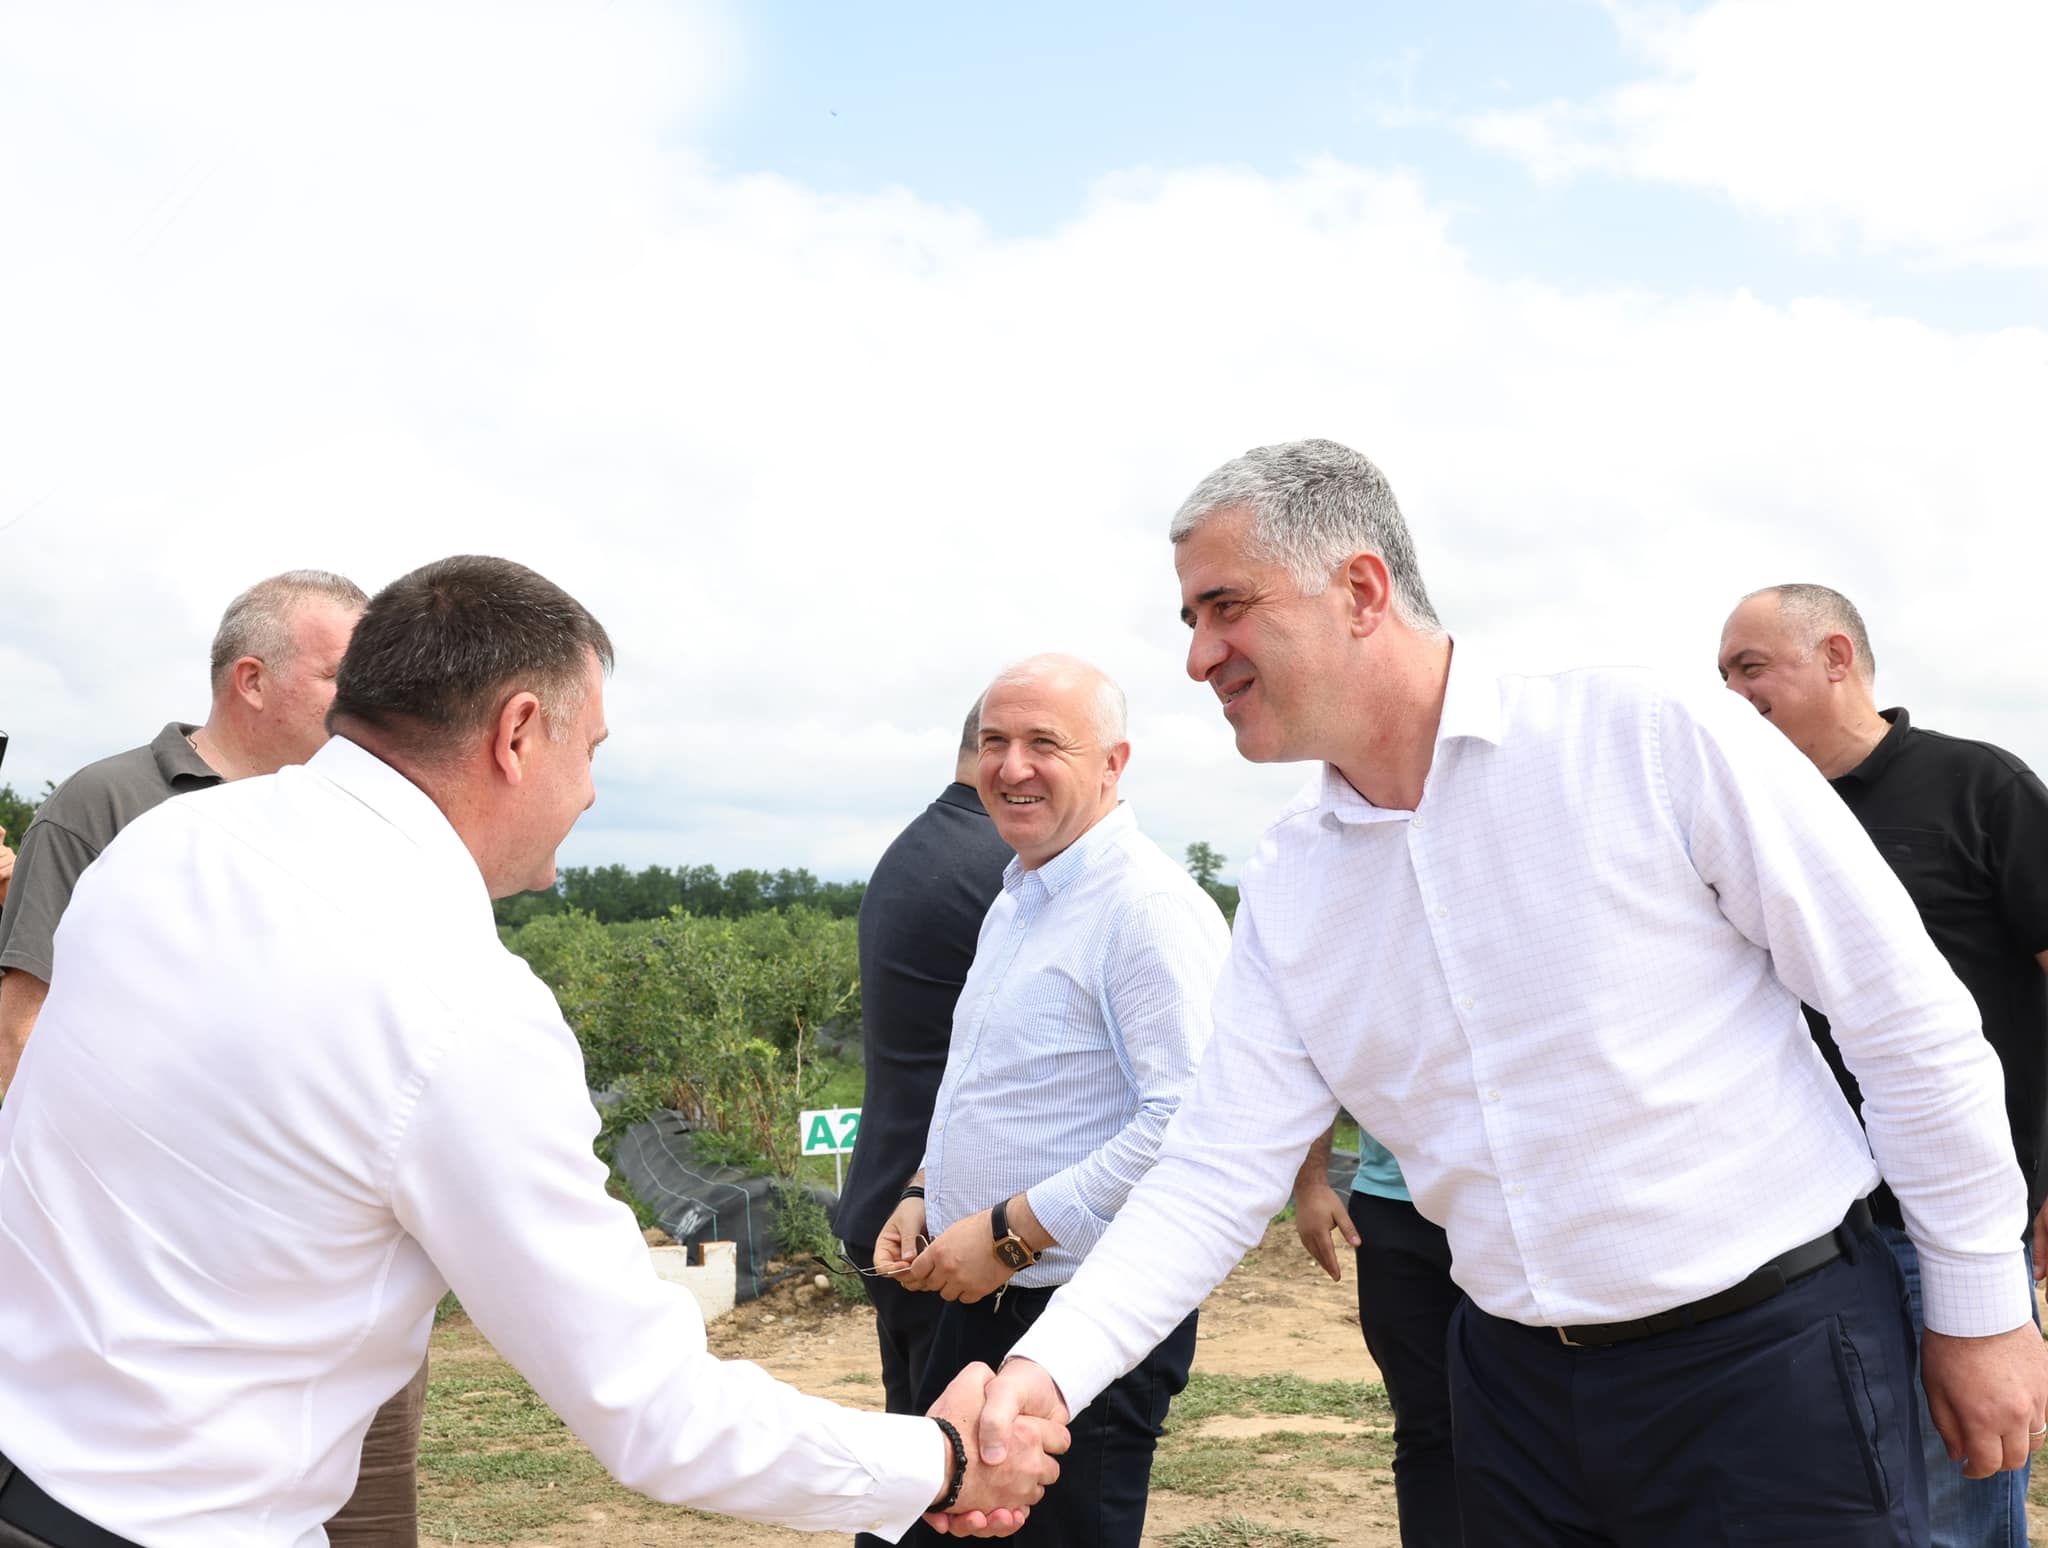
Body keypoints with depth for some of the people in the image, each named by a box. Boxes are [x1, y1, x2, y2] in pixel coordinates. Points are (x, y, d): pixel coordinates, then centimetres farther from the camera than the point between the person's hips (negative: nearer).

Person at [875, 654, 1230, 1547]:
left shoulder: (1150, 907, -17)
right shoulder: (1015, 899, 13)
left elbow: (1188, 1124, -26)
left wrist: (1011, 1230, -22)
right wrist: (924, 1194, 9)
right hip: (978, 1299, 9)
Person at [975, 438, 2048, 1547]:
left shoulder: (1660, 742, -14)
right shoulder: (1285, 884, 1)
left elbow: (1911, 1019, -8)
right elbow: (1218, 1174, -2)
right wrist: (1049, 1368, -16)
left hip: (1774, 1355, -4)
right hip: (1517, 1381, 5)